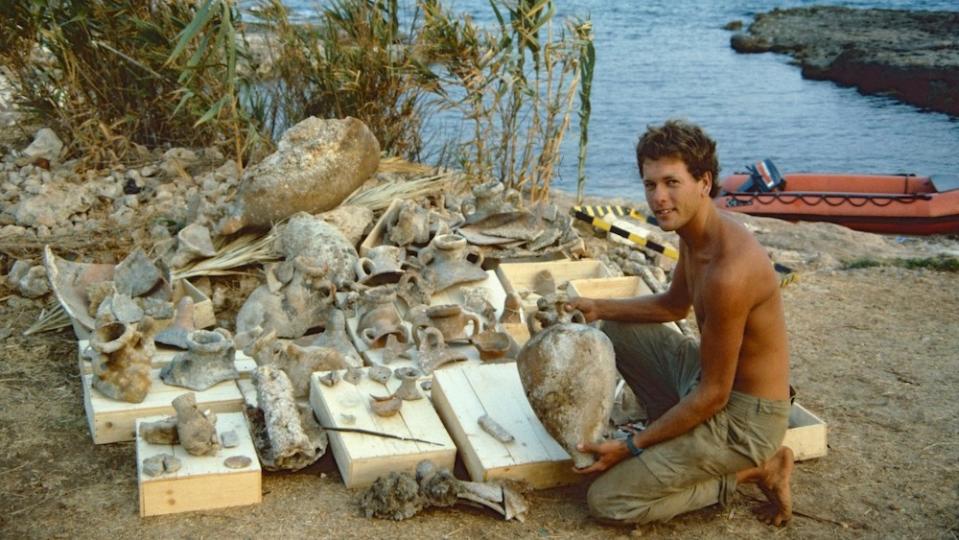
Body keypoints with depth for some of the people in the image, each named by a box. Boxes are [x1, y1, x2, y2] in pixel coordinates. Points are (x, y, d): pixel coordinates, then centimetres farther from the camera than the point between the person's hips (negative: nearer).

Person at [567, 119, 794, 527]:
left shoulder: (728, 270, -31)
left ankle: (752, 470, 0)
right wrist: (599, 308, 7)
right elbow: (674, 305, 20)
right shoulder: (694, 233, -1)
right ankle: (677, 434, 14)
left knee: (606, 500, -10)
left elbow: (712, 395, -24)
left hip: (744, 417, -9)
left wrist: (631, 446, -17)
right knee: (616, 331, 16)